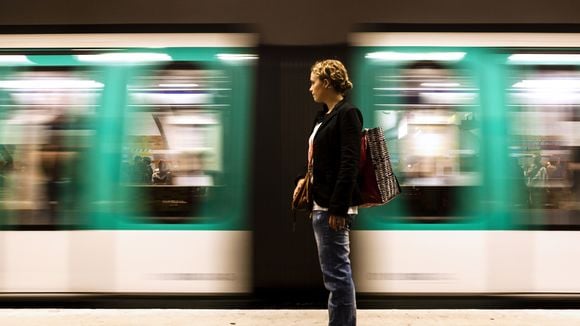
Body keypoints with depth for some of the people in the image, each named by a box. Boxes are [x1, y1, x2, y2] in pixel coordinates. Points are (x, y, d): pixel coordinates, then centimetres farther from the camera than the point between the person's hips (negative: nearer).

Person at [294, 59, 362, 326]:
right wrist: (305, 180, 7)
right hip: (320, 204, 10)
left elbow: (350, 165, -18)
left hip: (334, 207, -10)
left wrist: (338, 208, -22)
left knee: (336, 273, -4)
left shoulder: (347, 114, -11)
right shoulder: (323, 116, 16)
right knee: (335, 273, 15)